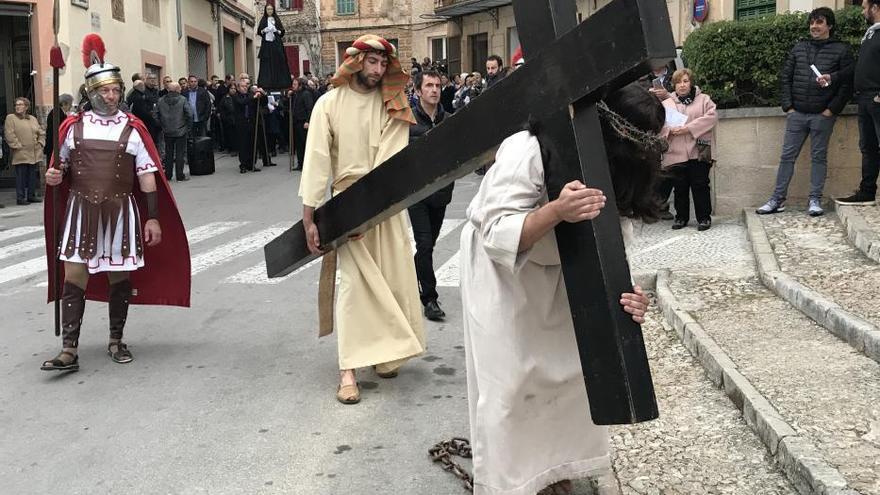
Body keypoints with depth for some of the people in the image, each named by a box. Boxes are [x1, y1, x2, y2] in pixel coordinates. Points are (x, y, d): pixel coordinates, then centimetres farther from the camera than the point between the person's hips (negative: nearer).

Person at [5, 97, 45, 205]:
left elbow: (41, 133, 21)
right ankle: (20, 198, -1)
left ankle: (31, 195, 18)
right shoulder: (10, 118, -1)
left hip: (34, 154, 5)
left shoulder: (33, 119, 16)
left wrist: (40, 143, 8)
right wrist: (17, 146, -13)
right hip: (20, 154, -5)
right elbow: (9, 135, -9)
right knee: (21, 176, -5)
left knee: (32, 175, 9)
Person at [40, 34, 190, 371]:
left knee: (119, 276, 9)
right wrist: (53, 176, -5)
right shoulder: (73, 126, 4)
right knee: (73, 277, -3)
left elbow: (147, 176, -1)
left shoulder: (133, 128, 0)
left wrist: (153, 218, -5)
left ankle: (116, 341, 26)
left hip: (120, 211, -1)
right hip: (80, 210, 1)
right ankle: (69, 351, 0)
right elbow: (62, 166, 18)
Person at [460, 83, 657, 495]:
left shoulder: (616, 173, -12)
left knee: (569, 372, 7)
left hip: (556, 276, 6)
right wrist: (555, 211, -51)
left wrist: (623, 293, -34)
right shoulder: (526, 151, -32)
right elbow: (497, 237, -34)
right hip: (501, 275, -6)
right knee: (508, 387, -5)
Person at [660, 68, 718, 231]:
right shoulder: (666, 104, 14)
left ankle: (704, 217, 8)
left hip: (698, 152, -2)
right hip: (676, 154, 2)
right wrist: (671, 130, -16)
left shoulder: (703, 99, 9)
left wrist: (689, 128, -15)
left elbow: (711, 117, -6)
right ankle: (681, 217, 19)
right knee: (680, 187, 7)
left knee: (700, 186, -1)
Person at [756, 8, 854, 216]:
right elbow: (785, 77, 11)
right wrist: (788, 106, 2)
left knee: (819, 157, 3)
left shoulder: (841, 50, 1)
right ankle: (777, 199, 9)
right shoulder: (799, 48, 11)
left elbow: (847, 84, -3)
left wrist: (832, 109, -10)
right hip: (797, 113, 3)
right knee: (787, 156, 4)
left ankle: (815, 200, 9)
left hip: (822, 115, -3)